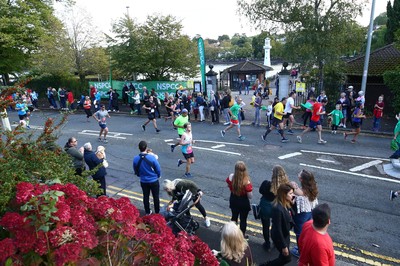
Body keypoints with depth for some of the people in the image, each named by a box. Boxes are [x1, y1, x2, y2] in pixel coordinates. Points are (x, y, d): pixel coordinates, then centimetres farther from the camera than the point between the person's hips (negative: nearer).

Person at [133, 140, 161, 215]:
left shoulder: (135, 159, -13)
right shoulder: (152, 157, -23)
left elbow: (136, 171, 2)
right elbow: (158, 169, -12)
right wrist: (158, 176, 10)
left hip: (143, 181, 3)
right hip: (154, 181, -3)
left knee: (146, 196, 20)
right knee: (156, 197, 14)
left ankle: (147, 212, 33)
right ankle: (157, 212, 27)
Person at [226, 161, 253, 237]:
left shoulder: (231, 177, -22)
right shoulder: (246, 182, -32)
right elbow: (250, 196, -22)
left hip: (233, 200, 4)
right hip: (243, 202, -4)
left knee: (234, 217, 27)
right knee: (243, 219, 20)